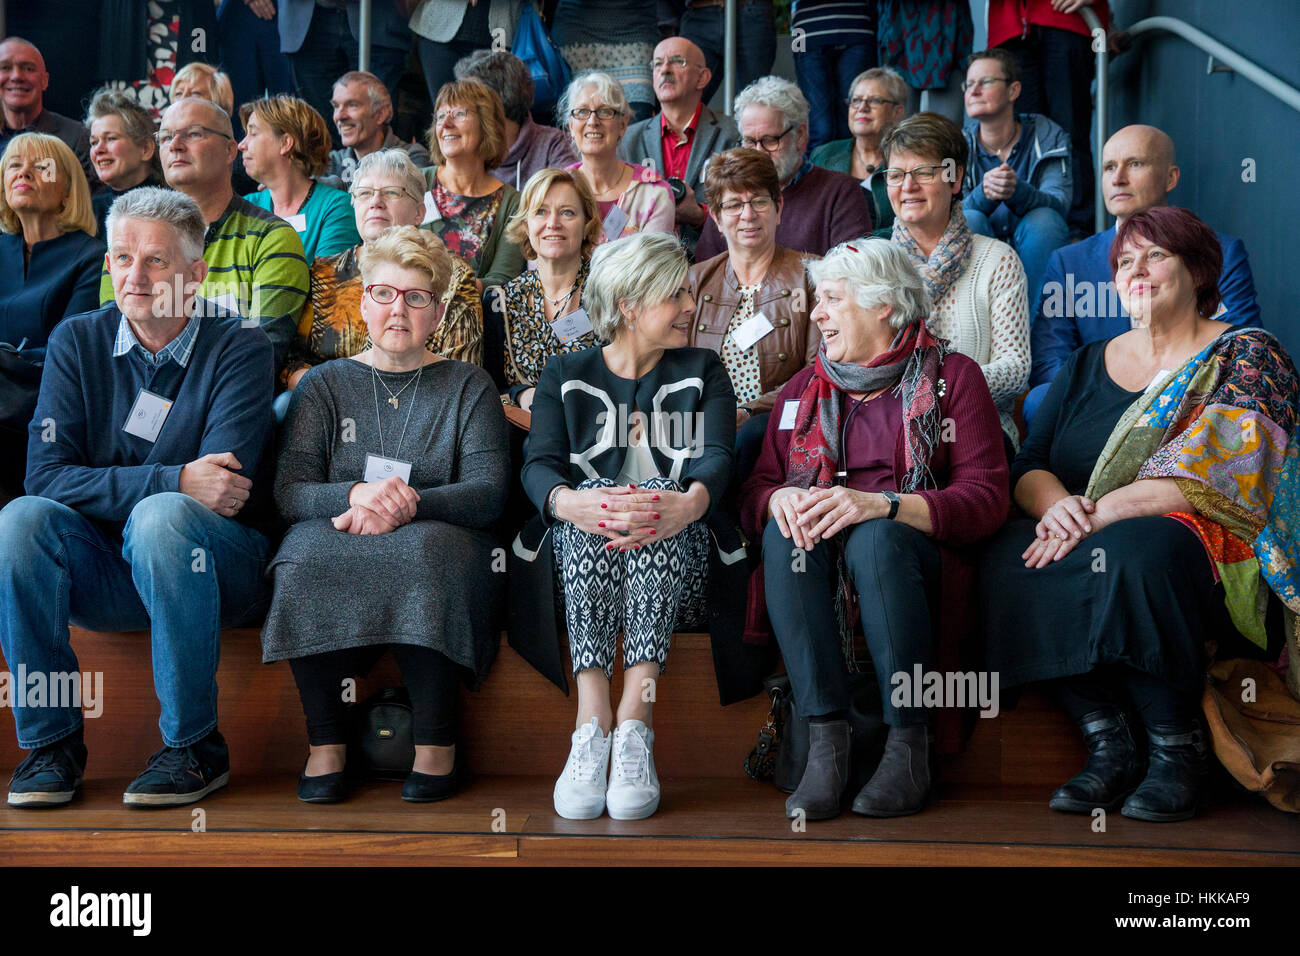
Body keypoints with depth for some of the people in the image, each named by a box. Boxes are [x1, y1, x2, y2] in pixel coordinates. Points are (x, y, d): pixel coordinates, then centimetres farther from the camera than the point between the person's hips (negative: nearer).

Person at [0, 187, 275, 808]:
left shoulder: (239, 349, -6)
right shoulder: (76, 342, 3)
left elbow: (224, 488, -16)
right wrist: (175, 480, -21)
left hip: (217, 569, -3)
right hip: (104, 578, 3)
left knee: (161, 517, -34)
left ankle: (194, 746, -20)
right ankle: (51, 739, -13)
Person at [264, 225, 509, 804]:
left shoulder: (467, 386, 12)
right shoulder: (325, 384, 14)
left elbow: (489, 492, -2)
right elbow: (288, 494, 1)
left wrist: (407, 506, -19)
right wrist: (356, 495, -21)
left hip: (436, 542, -1)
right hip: (335, 535, 1)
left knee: (423, 548, -35)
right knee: (308, 554, -32)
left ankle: (437, 743, -23)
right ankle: (325, 743, -21)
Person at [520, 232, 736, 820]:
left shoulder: (702, 371, 17)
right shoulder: (566, 375, 16)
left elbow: (717, 456, -3)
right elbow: (539, 464, -3)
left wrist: (687, 503, -29)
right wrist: (573, 503, -29)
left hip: (674, 552, 0)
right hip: (583, 552, 0)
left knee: (662, 498, -32)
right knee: (594, 497, -33)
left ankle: (634, 719, -41)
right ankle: (593, 723, -41)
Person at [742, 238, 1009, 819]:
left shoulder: (952, 376, 6)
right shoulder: (802, 390, 20)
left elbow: (987, 498, -8)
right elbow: (755, 494, 11)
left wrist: (881, 504, -23)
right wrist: (779, 499, -15)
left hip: (911, 557, -3)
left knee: (875, 538, -35)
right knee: (784, 532, -29)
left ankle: (910, 745, -29)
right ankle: (825, 742, -32)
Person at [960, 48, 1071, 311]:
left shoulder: (1048, 136, -2)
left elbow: (1059, 204, -17)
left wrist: (1016, 191, -40)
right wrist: (984, 194, -36)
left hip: (1035, 258, 0)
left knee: (1043, 219, -29)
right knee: (968, 220, -27)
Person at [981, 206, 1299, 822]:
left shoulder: (1246, 356, 3)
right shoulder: (1085, 366, 20)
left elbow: (1219, 472, -13)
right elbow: (1029, 466, 12)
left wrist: (1098, 512, -22)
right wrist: (1055, 503, -13)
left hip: (1210, 550, -5)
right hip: (1083, 540, 5)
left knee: (1136, 548, -39)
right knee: (1008, 554, -26)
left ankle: (1177, 747, -20)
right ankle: (1107, 741, -22)